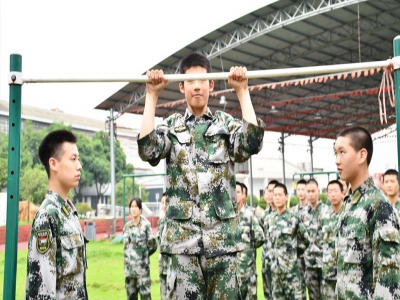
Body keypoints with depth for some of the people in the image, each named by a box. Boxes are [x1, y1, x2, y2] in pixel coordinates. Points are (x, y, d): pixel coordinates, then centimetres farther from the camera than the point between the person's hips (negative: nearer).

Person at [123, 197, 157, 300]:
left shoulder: (146, 225, -8)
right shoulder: (127, 226, 8)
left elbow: (153, 246, -2)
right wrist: (133, 256, 11)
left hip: (142, 268, -5)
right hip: (129, 268, 5)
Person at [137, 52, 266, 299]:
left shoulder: (226, 124, 10)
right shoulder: (172, 126, 10)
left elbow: (252, 143, -10)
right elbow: (147, 149, -10)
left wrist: (242, 91, -8)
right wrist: (152, 95, -7)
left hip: (222, 236, 0)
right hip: (183, 238, 0)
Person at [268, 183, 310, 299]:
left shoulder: (293, 218, -9)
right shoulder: (271, 220, 9)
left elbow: (305, 240, -1)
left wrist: (293, 253, 4)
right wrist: (272, 256, 10)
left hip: (290, 267, -6)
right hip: (275, 268, 6)